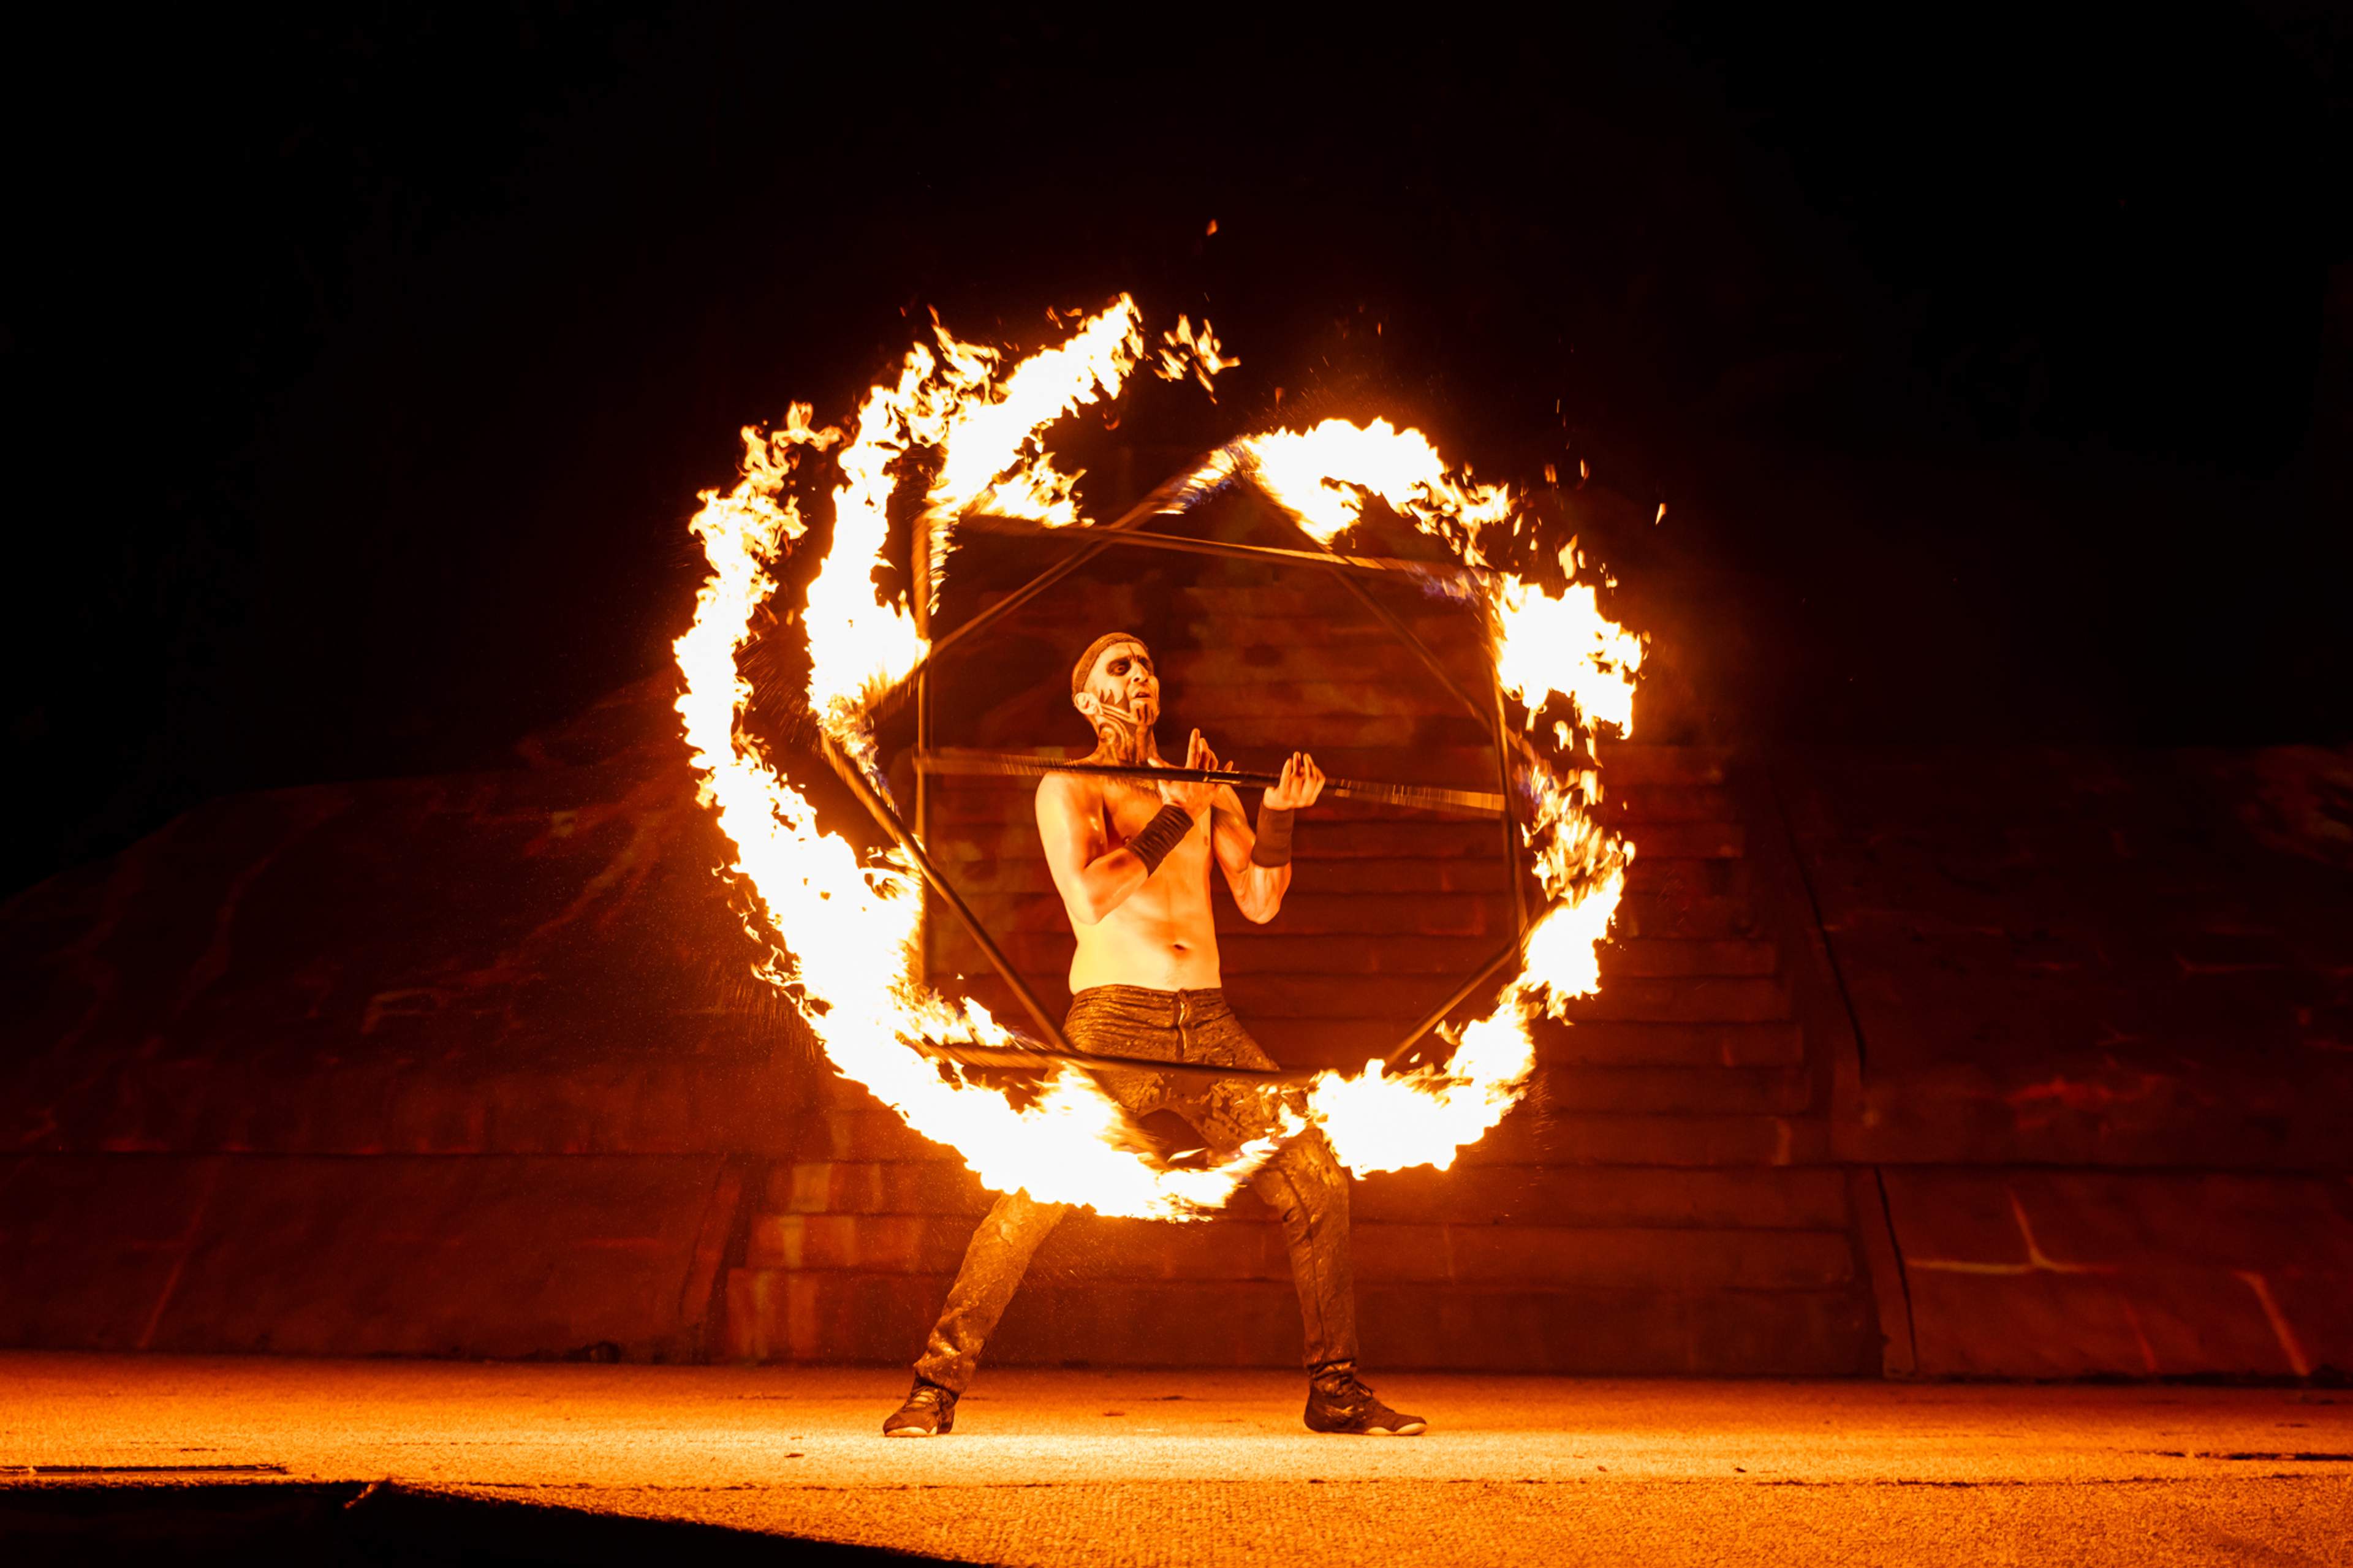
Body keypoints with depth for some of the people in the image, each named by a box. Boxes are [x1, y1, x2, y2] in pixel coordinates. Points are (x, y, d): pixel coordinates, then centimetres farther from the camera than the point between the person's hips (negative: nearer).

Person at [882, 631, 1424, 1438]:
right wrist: (1176, 816, -14)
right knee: (1028, 1205, -15)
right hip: (1112, 1023, -5)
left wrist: (1278, 817, -7)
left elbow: (1259, 902, 8)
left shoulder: (1206, 785, 17)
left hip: (1209, 1024, 5)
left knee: (1317, 1182, -1)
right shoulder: (1068, 787, 2)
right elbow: (1089, 900, -16)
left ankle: (1335, 1389, 12)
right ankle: (935, 1388, -1)